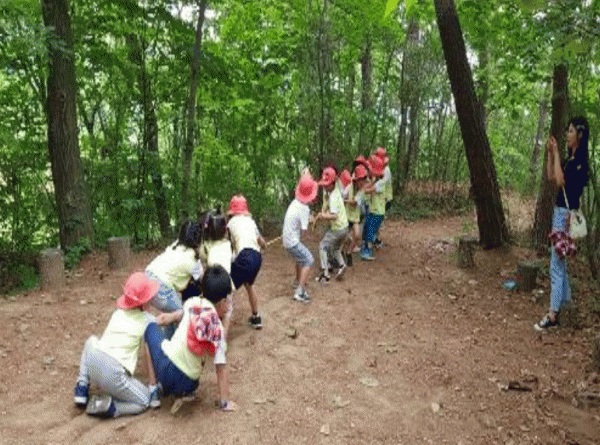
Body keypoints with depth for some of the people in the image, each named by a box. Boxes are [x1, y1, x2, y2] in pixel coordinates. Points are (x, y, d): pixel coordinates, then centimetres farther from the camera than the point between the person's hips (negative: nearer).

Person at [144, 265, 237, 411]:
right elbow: (221, 367, -5)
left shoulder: (192, 303, -1)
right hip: (186, 386, 3)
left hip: (165, 368, -2)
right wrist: (224, 402, 0)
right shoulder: (219, 329, -4)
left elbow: (164, 319, 14)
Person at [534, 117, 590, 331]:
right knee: (560, 261, 18)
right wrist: (550, 153, 10)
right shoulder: (570, 159, 13)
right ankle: (564, 299, 32)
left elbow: (561, 181, -25)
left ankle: (553, 314, -3)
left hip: (567, 215, -10)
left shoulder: (581, 161, -14)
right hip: (559, 211, 10)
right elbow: (551, 177, 20)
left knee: (557, 263, -8)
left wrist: (556, 153, -20)